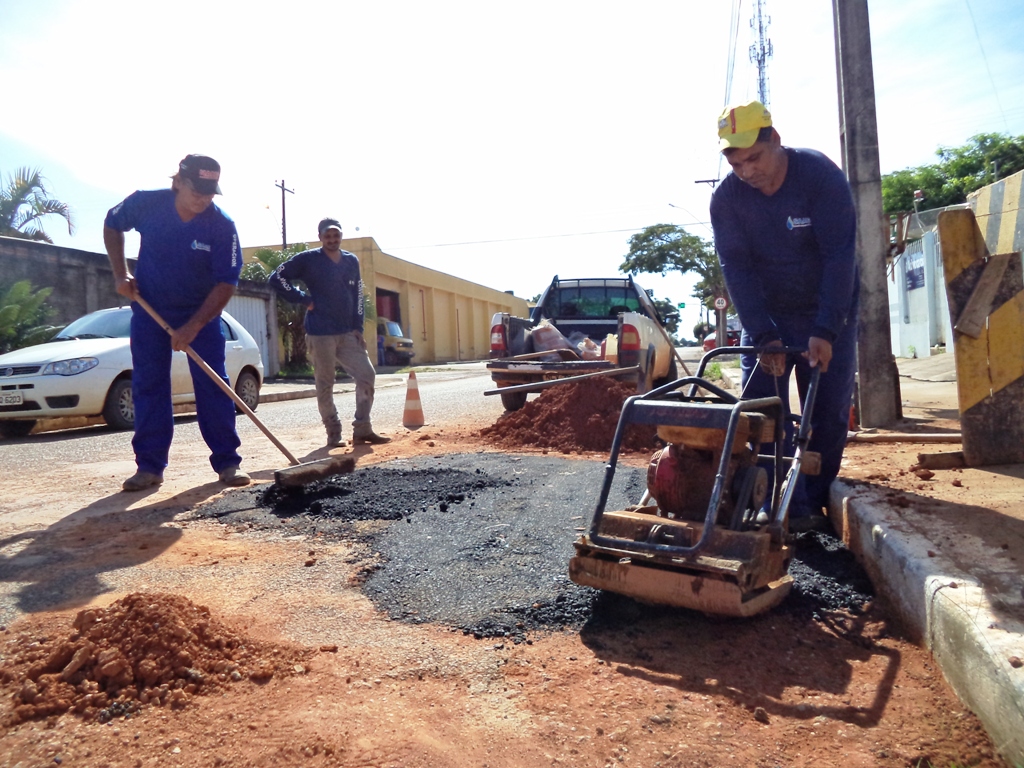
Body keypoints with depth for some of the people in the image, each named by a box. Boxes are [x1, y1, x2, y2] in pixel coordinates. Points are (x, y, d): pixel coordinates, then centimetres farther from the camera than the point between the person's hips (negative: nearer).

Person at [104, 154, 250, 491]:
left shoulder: (222, 225, -20)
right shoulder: (146, 203, -14)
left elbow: (226, 284, -19)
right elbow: (112, 225, 8)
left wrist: (193, 327, -25)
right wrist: (120, 274, -2)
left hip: (202, 313, -2)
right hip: (149, 309, 2)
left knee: (213, 385, -6)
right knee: (147, 385, 0)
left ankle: (227, 462, 0)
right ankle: (150, 466, 6)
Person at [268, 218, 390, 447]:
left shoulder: (351, 261, 11)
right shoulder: (308, 259, -4)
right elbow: (276, 278, -5)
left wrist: (358, 328, 7)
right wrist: (303, 299, -9)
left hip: (348, 334, 5)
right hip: (320, 334, -5)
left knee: (367, 376, 0)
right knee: (325, 385, 1)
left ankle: (362, 430, 8)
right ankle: (334, 434, 12)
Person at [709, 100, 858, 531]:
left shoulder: (820, 174, -20)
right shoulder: (726, 198, -12)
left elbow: (839, 255, -23)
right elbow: (736, 268, -16)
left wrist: (825, 331, -29)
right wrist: (763, 335, -24)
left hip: (828, 310, -2)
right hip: (766, 313, 2)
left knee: (829, 412, -2)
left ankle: (815, 501, 13)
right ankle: (791, 510, -3)